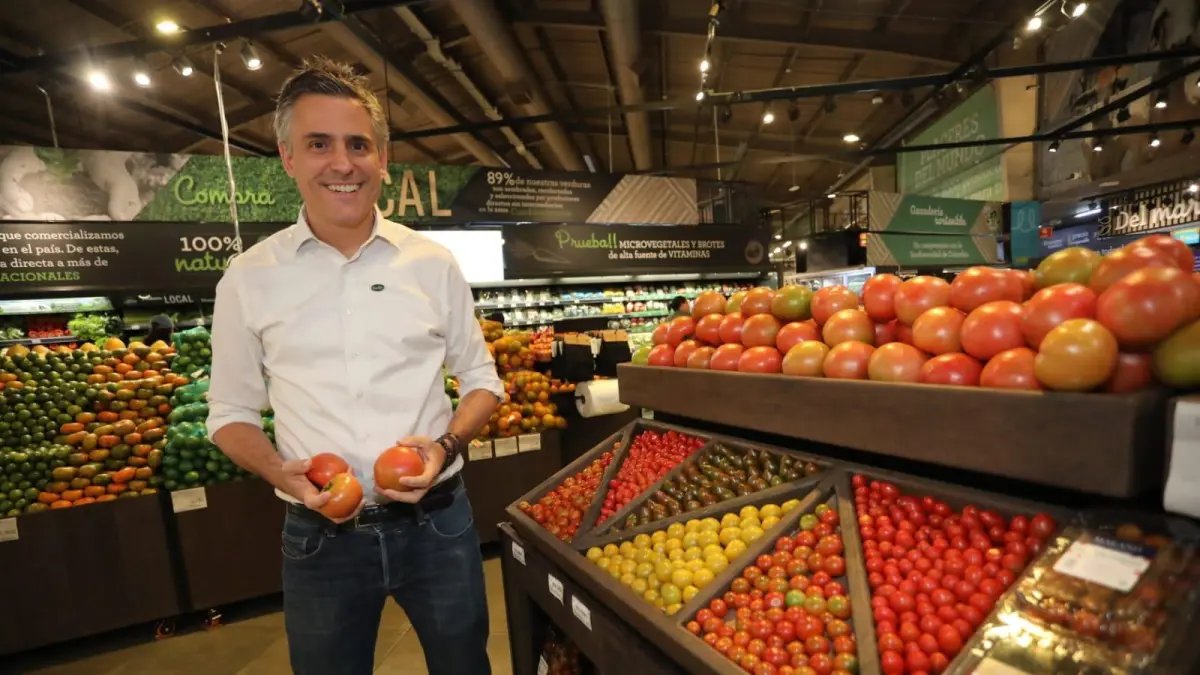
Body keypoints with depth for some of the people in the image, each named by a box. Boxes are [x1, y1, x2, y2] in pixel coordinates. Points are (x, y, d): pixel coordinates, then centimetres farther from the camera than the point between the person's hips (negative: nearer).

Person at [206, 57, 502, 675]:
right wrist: (282, 474, -13)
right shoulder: (248, 280, -2)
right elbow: (231, 413, 6)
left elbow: (482, 380, 4)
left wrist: (447, 446, -14)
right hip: (319, 536, 0)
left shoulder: (432, 263, -3)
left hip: (437, 523, 1)